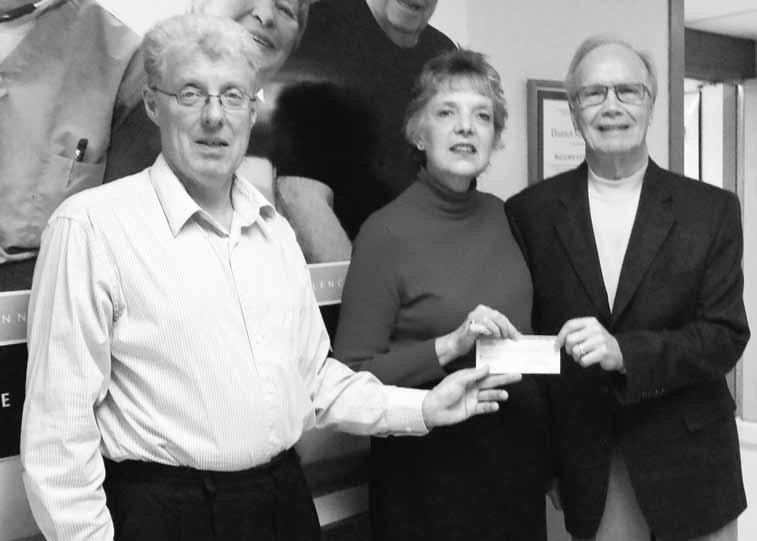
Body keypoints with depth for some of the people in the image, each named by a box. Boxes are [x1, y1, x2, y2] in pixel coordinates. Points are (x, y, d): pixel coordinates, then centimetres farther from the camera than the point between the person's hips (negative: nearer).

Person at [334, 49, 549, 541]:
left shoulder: (500, 215, 2)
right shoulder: (387, 232, -15)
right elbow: (352, 375, -14)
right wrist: (449, 345, -24)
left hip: (520, 460, 5)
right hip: (432, 469, -5)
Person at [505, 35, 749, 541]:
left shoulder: (713, 209, -4)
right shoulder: (530, 211, -4)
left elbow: (725, 335, -8)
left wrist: (624, 352, -24)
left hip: (688, 465, 1)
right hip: (586, 471, 0)